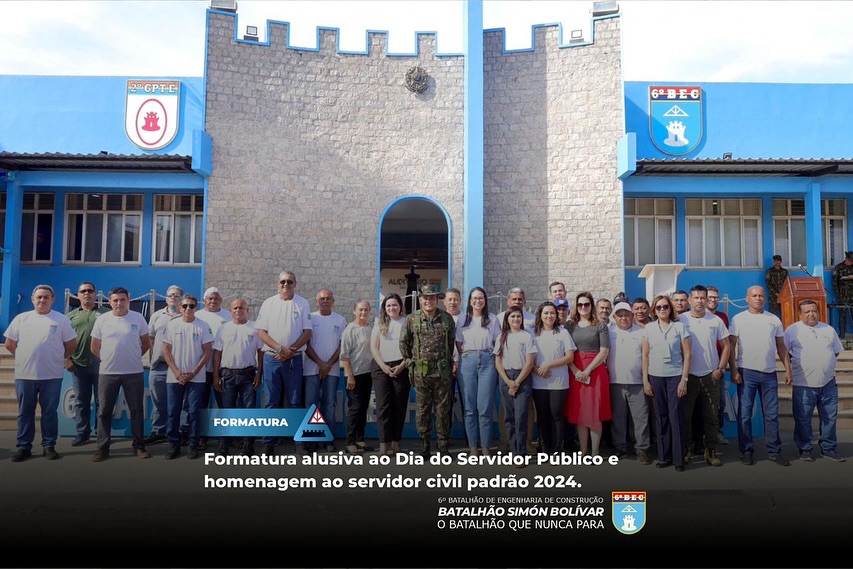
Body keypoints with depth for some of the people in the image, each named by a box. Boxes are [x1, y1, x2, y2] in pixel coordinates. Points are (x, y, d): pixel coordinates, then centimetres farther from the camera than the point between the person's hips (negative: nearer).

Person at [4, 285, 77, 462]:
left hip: (52, 376, -2)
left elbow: (71, 345, 5)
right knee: (25, 412, 9)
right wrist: (25, 359, 11)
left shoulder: (62, 319, 0)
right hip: (24, 375, 2)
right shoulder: (21, 318, 5)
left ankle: (49, 446, 14)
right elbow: (10, 344, 12)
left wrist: (56, 359, 7)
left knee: (50, 412, 6)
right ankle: (23, 447, 18)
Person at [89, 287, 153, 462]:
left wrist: (133, 357, 9)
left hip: (134, 372, 0)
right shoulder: (102, 319, 0)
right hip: (108, 373, 1)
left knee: (137, 410, 6)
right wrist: (108, 360, 10)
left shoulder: (138, 318, -1)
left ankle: (139, 446, 15)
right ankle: (102, 448, 16)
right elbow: (95, 347, 8)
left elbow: (146, 343, 9)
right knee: (104, 411, 6)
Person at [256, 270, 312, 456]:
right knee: (271, 402, 4)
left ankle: (299, 440, 10)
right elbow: (261, 332, 1)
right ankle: (268, 443, 10)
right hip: (271, 358, 1)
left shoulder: (302, 304, 4)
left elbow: (307, 333, -1)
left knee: (295, 401, 4)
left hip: (294, 359, -1)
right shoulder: (269, 303, 5)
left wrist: (290, 350, -12)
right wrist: (280, 348, -13)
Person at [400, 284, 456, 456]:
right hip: (420, 371, 0)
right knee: (422, 409, 7)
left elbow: (452, 342, 12)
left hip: (442, 371, 1)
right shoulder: (412, 319, -1)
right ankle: (424, 444, 17)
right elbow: (404, 342, 8)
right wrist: (411, 360, 9)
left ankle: (443, 445, 16)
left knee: (443, 408, 6)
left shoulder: (447, 319, 2)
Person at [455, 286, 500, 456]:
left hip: (487, 361, -1)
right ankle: (473, 446, 9)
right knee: (469, 407, 2)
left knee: (485, 407, -4)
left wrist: (494, 357, 1)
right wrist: (467, 356, 1)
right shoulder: (463, 319, 10)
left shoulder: (493, 318, 8)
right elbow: (458, 343, 10)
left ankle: (486, 447, 5)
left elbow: (498, 342, 9)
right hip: (467, 361, 1)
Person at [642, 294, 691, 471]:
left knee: (676, 416, -2)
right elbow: (645, 355, 7)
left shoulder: (680, 327, 1)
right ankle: (664, 456, 15)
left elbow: (687, 355, 0)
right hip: (655, 377, 2)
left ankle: (679, 458, 7)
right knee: (661, 417, 5)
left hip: (675, 376, -2)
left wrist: (684, 379, -6)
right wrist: (645, 380, 3)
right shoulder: (648, 329, 6)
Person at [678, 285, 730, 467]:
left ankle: (711, 450, 18)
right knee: (685, 414, 5)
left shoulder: (716, 321, 4)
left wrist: (721, 369, 0)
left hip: (711, 376, 2)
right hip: (688, 375, -2)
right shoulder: (680, 320, -3)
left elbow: (726, 346, 9)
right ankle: (685, 449, 16)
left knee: (711, 415, 8)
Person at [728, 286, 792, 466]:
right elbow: (731, 346, -3)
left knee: (772, 415, 7)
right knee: (745, 414, 2)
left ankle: (774, 451, 17)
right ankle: (746, 451, 11)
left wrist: (788, 369, 6)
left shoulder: (774, 319, 10)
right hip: (746, 373, -3)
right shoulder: (738, 319, 0)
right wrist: (734, 370, -9)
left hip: (769, 374, 3)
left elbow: (781, 347, 14)